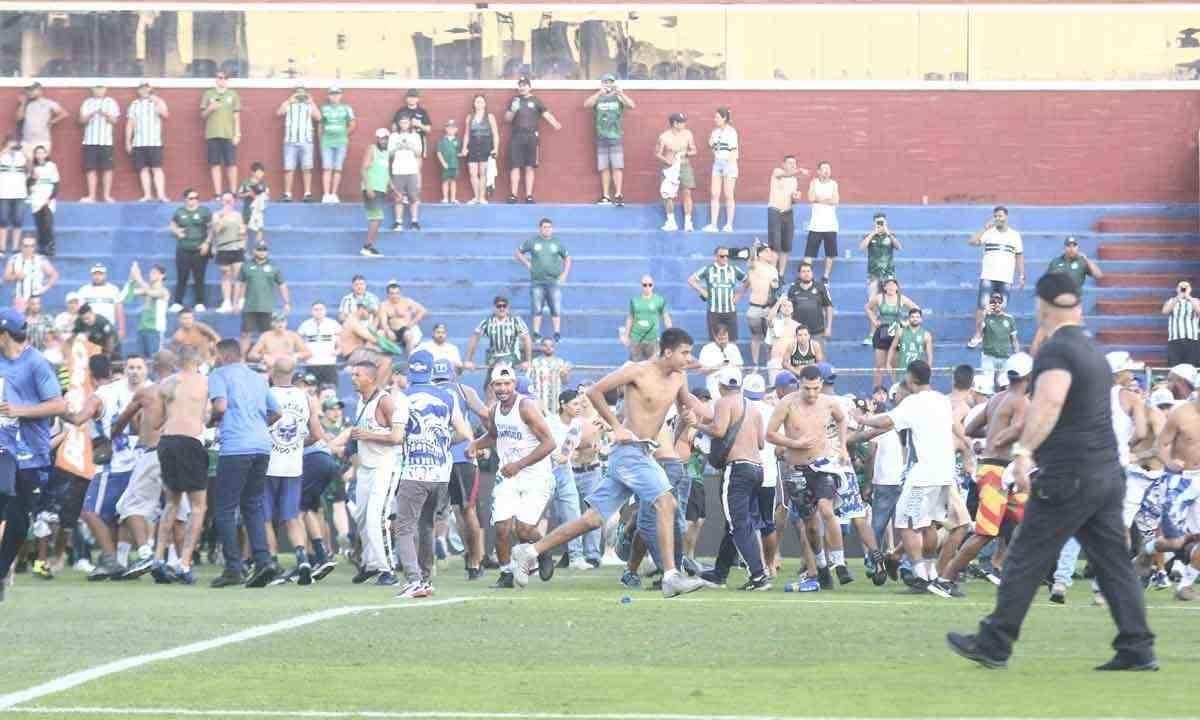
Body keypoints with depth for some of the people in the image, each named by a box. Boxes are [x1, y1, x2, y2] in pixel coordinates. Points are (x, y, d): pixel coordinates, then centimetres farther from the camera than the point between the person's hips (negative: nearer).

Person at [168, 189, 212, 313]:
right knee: (181, 278, -2)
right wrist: (177, 232, -1)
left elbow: (211, 228, 2)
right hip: (183, 250, 2)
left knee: (199, 278, -1)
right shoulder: (179, 212, 10)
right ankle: (177, 303, 3)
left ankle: (199, 303, 5)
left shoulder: (204, 211, 2)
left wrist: (206, 243, -7)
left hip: (199, 250, -2)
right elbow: (173, 225, 21)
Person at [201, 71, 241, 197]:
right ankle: (217, 194, 2)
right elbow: (203, 115, 11)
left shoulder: (233, 94, 8)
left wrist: (237, 133, 0)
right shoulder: (208, 94, 9)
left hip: (229, 135, -1)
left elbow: (236, 115, 7)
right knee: (215, 165, -1)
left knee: (231, 164, -3)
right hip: (212, 135, 1)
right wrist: (210, 108, -11)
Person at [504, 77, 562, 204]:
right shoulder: (514, 101, 13)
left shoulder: (536, 101, 9)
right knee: (515, 166, -4)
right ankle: (513, 195, -4)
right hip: (516, 137, 1)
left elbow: (546, 113, -2)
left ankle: (529, 196, 2)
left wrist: (555, 124, -19)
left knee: (529, 167, 0)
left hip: (531, 136, -1)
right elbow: (507, 119, 11)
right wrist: (513, 111, -10)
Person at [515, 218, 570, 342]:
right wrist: (527, 264, 3)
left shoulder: (557, 243, 8)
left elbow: (567, 258, 19)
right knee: (537, 309, 1)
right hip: (537, 282, 0)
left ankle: (557, 334, -2)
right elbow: (518, 253, 15)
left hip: (553, 281, 0)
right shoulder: (532, 242, 5)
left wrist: (564, 274, 7)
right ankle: (536, 333, 7)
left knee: (556, 309, -5)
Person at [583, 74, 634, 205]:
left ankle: (618, 195, -8)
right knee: (604, 168, 2)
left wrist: (621, 93, -26)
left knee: (617, 166, -7)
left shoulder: (618, 97, 4)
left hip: (616, 136, -2)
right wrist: (600, 93, -26)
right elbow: (586, 105, -12)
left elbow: (632, 105, -10)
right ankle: (606, 196, 5)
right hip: (601, 137, 2)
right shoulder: (597, 97, 6)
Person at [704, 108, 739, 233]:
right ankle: (713, 224, 1)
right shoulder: (715, 132, 12)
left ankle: (729, 225, 4)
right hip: (717, 163, 6)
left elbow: (733, 151, -11)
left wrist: (730, 166, -16)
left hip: (728, 163, -6)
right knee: (715, 195, 1)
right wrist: (710, 144, 1)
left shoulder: (731, 132, -8)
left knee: (728, 196, -1)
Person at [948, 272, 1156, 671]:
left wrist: (1024, 450, -39)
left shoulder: (1055, 351, -11)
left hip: (1068, 474, -8)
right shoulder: (1093, 351, 18)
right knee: (1113, 562, 7)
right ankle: (1137, 649, 0)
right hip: (1107, 473, 8)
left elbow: (1049, 401, -30)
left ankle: (994, 644, 4)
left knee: (1025, 559, 0)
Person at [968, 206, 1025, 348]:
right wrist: (985, 229, -15)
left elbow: (1019, 256, 14)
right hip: (988, 277, -2)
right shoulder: (988, 232, 3)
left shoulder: (1015, 235, 9)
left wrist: (1021, 276, 9)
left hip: (1006, 279, 2)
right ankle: (978, 334, 0)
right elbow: (971, 242, -10)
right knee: (983, 306, -9)